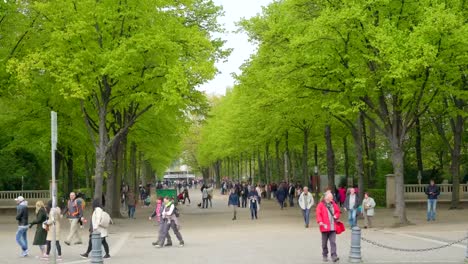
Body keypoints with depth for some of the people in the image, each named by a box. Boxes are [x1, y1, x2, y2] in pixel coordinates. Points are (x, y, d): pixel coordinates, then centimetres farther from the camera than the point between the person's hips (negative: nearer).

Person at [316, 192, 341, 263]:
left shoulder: (334, 204, 12)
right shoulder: (321, 205, -3)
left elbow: (337, 211, 23)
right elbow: (318, 214, -10)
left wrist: (336, 216, 2)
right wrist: (320, 221, -24)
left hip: (333, 227, 3)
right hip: (325, 227, -3)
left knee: (333, 242, -5)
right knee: (324, 243, 8)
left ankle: (334, 256, -8)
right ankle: (325, 256, 21)